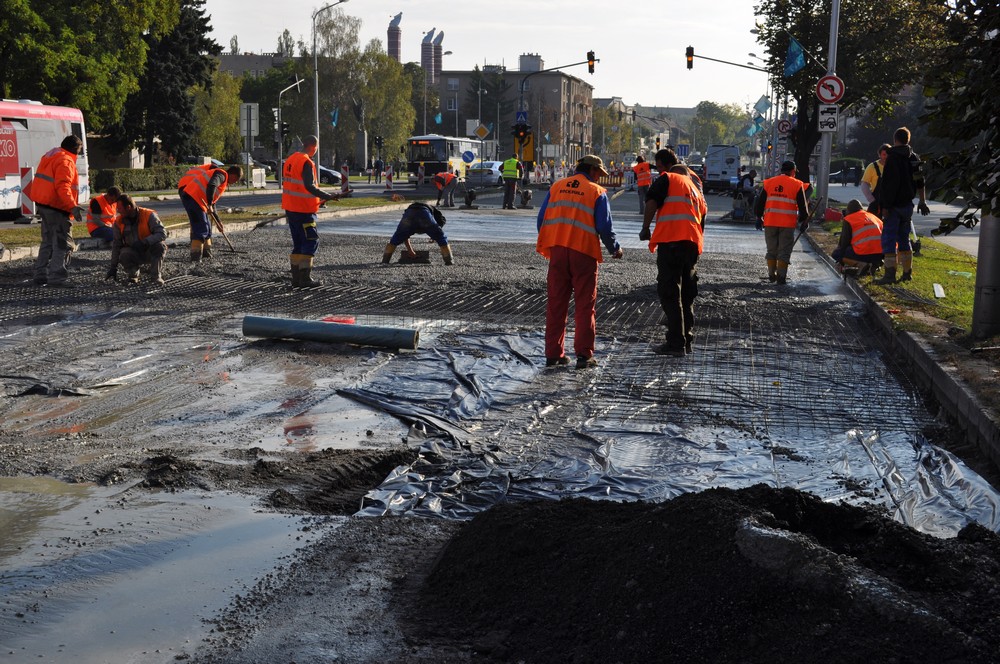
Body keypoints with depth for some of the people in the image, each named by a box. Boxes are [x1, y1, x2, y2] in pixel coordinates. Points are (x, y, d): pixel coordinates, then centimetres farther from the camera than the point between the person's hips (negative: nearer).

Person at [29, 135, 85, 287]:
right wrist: (73, 206, -31)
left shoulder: (50, 156, 17)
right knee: (63, 244, -8)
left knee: (48, 242, 19)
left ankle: (40, 275, 23)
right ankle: (57, 277, -12)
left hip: (44, 205, 10)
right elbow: (63, 187, -26)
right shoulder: (65, 161, -15)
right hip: (57, 208, -10)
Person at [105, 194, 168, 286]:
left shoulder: (149, 215, -15)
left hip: (149, 253, -2)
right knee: (124, 255, -32)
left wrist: (144, 242, -38)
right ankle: (133, 274, 0)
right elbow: (116, 245, 6)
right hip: (134, 254, 2)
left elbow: (162, 233, -23)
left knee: (159, 245, -34)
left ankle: (156, 276, -18)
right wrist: (113, 267, 3)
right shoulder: (119, 222, -2)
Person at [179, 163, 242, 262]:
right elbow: (211, 185, -26)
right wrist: (209, 204, -25)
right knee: (201, 228, -11)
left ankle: (206, 253, 31)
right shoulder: (221, 174, -5)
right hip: (192, 197, -10)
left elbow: (213, 201, 33)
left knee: (206, 226, 20)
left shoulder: (223, 183, 25)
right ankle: (196, 257, -15)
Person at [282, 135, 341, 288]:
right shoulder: (306, 162, -16)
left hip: (290, 208, 9)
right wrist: (328, 197, -25)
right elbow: (309, 186, -25)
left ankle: (296, 278, 15)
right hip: (304, 209, -9)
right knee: (311, 241, -3)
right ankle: (305, 278, -7)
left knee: (298, 243, 14)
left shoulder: (290, 159, 12)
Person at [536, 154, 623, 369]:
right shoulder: (597, 192, 0)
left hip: (557, 252, 4)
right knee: (585, 305, 3)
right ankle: (584, 354, 1)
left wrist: (547, 246, 23)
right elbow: (605, 227, -4)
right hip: (584, 252, -4)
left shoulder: (556, 187, 11)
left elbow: (542, 220, 10)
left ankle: (553, 353, 10)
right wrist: (615, 249, 12)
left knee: (556, 304, 9)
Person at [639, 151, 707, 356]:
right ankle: (687, 341, 20)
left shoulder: (667, 179, 8)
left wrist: (645, 229, 1)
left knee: (669, 293, -4)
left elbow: (651, 203, -6)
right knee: (686, 294, 16)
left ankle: (676, 343, -8)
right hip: (693, 242, 7)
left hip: (671, 240, -7)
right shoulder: (695, 190, 28)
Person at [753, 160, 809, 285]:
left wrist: (759, 218, 18)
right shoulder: (797, 185, -1)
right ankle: (781, 277, 2)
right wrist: (804, 221, 11)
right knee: (784, 251, 3)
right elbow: (802, 206, 1)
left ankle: (771, 275, 20)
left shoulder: (768, 183, 7)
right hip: (788, 223, -3)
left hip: (770, 222, 3)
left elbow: (759, 202, 9)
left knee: (771, 250, 15)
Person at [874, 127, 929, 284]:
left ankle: (890, 274, -13)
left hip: (894, 206, -8)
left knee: (889, 239, -8)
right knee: (904, 238, 16)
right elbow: (920, 182, 17)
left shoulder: (893, 158, -14)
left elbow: (890, 184, -19)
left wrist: (885, 206, -19)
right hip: (907, 204, 8)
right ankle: (907, 273, 19)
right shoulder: (915, 158, 12)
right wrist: (922, 201, 25)